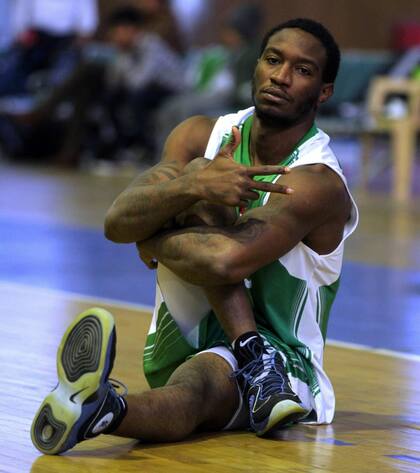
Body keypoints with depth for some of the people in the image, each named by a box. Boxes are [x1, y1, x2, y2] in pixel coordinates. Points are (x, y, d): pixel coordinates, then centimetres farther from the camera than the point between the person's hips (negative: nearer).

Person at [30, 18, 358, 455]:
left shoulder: (318, 182, -16)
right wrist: (193, 185, -33)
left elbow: (226, 260, -32)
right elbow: (117, 221, -13)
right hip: (181, 349, 5)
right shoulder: (201, 136, 3)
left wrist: (148, 230, -12)